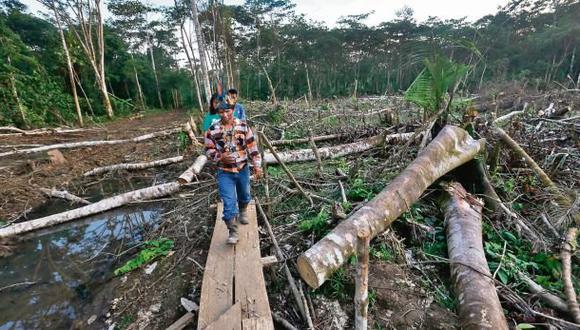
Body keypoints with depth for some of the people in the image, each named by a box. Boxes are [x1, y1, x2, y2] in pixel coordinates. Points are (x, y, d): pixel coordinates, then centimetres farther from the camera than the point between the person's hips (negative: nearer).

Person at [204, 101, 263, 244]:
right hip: (225, 172, -2)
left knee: (244, 196, 23)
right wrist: (220, 156, -21)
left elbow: (252, 147, -1)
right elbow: (208, 150, 0)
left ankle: (243, 211, 55)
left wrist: (257, 165, -4)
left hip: (243, 169, 2)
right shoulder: (212, 130, -9)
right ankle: (233, 232, 10)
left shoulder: (243, 126, -6)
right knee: (229, 203, -6)